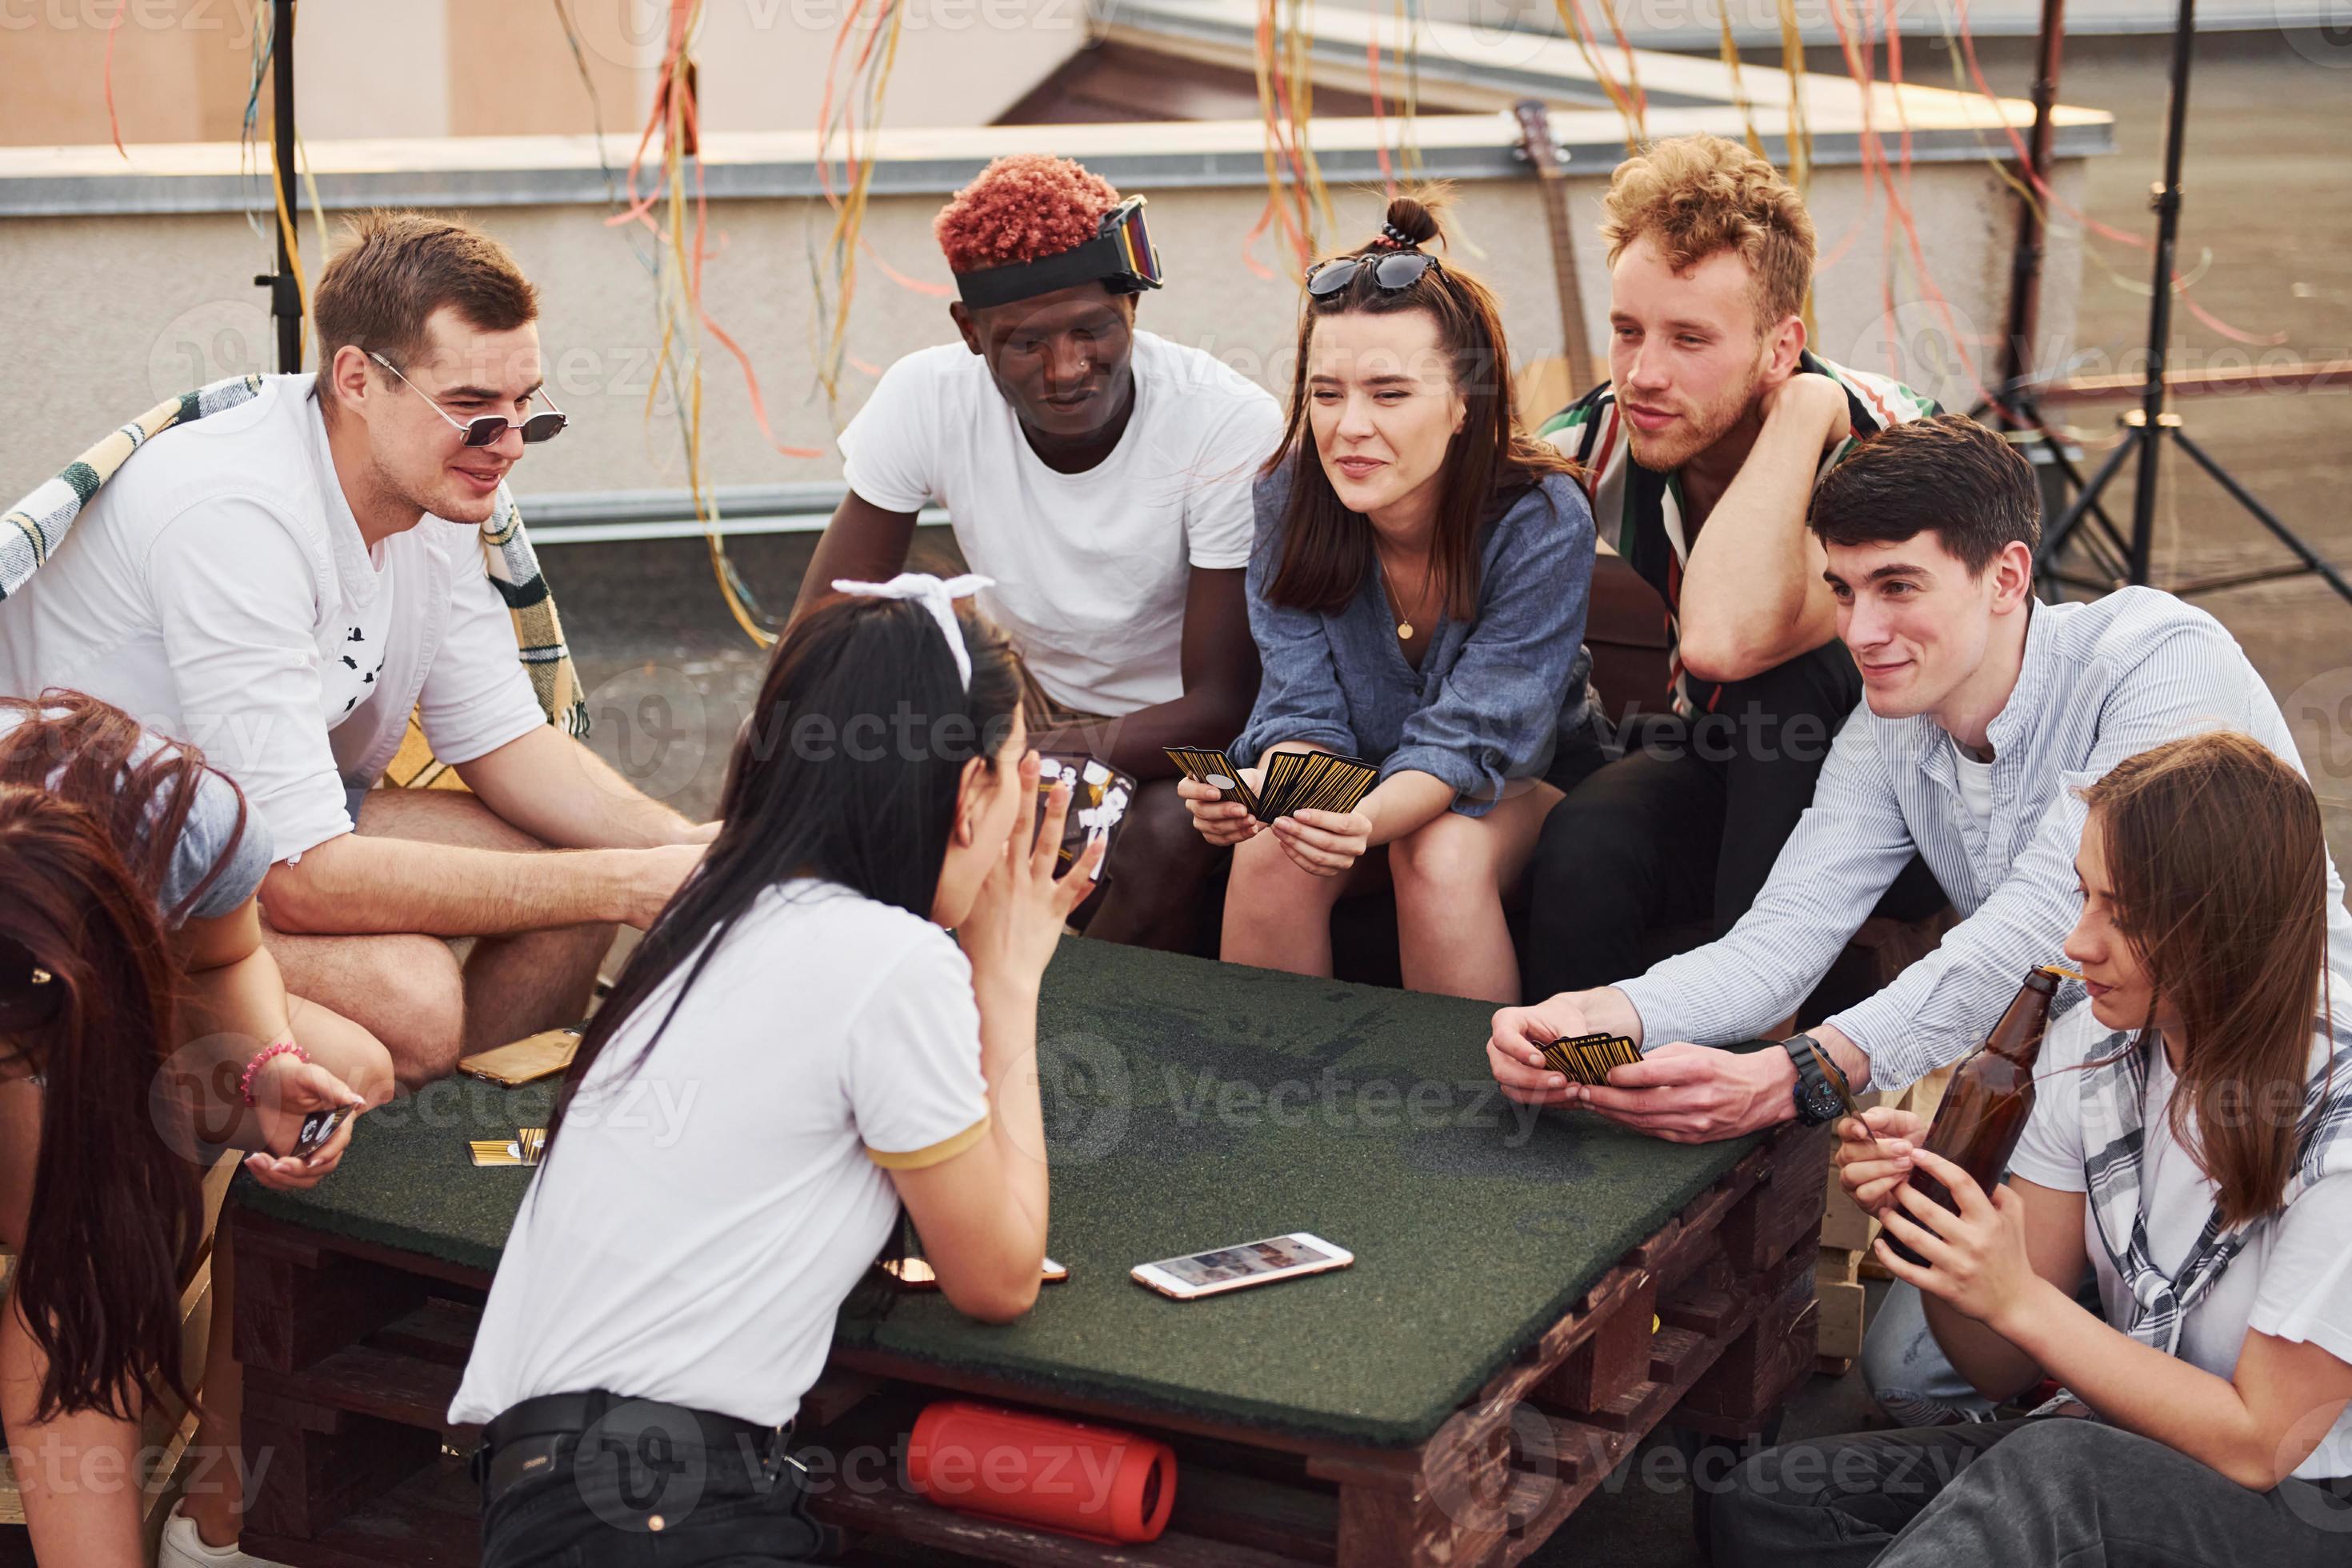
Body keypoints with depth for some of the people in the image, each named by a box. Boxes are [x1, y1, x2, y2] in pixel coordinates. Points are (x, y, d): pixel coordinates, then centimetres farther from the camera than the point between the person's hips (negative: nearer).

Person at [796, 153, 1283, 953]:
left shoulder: (1234, 425, -25)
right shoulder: (925, 399, -16)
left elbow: (1224, 701, -24)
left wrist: (1048, 755, -41)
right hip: (1032, 699, 4)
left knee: (1167, 834, -36)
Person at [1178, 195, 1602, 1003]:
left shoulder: (1542, 520, -25)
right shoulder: (1289, 497, -16)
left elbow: (1469, 736, -27)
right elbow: (1305, 708, -15)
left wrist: (1364, 818, -48)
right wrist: (1265, 788, -40)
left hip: (1520, 784, -2)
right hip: (1355, 777, 2)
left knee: (1441, 857, -33)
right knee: (1270, 852, -27)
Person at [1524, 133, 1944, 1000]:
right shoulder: (1592, 443, -12)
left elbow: (1723, 638, -46)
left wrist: (1803, 409, -37)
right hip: (1705, 777, 3)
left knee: (1784, 669, -34)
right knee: (1585, 842, -31)